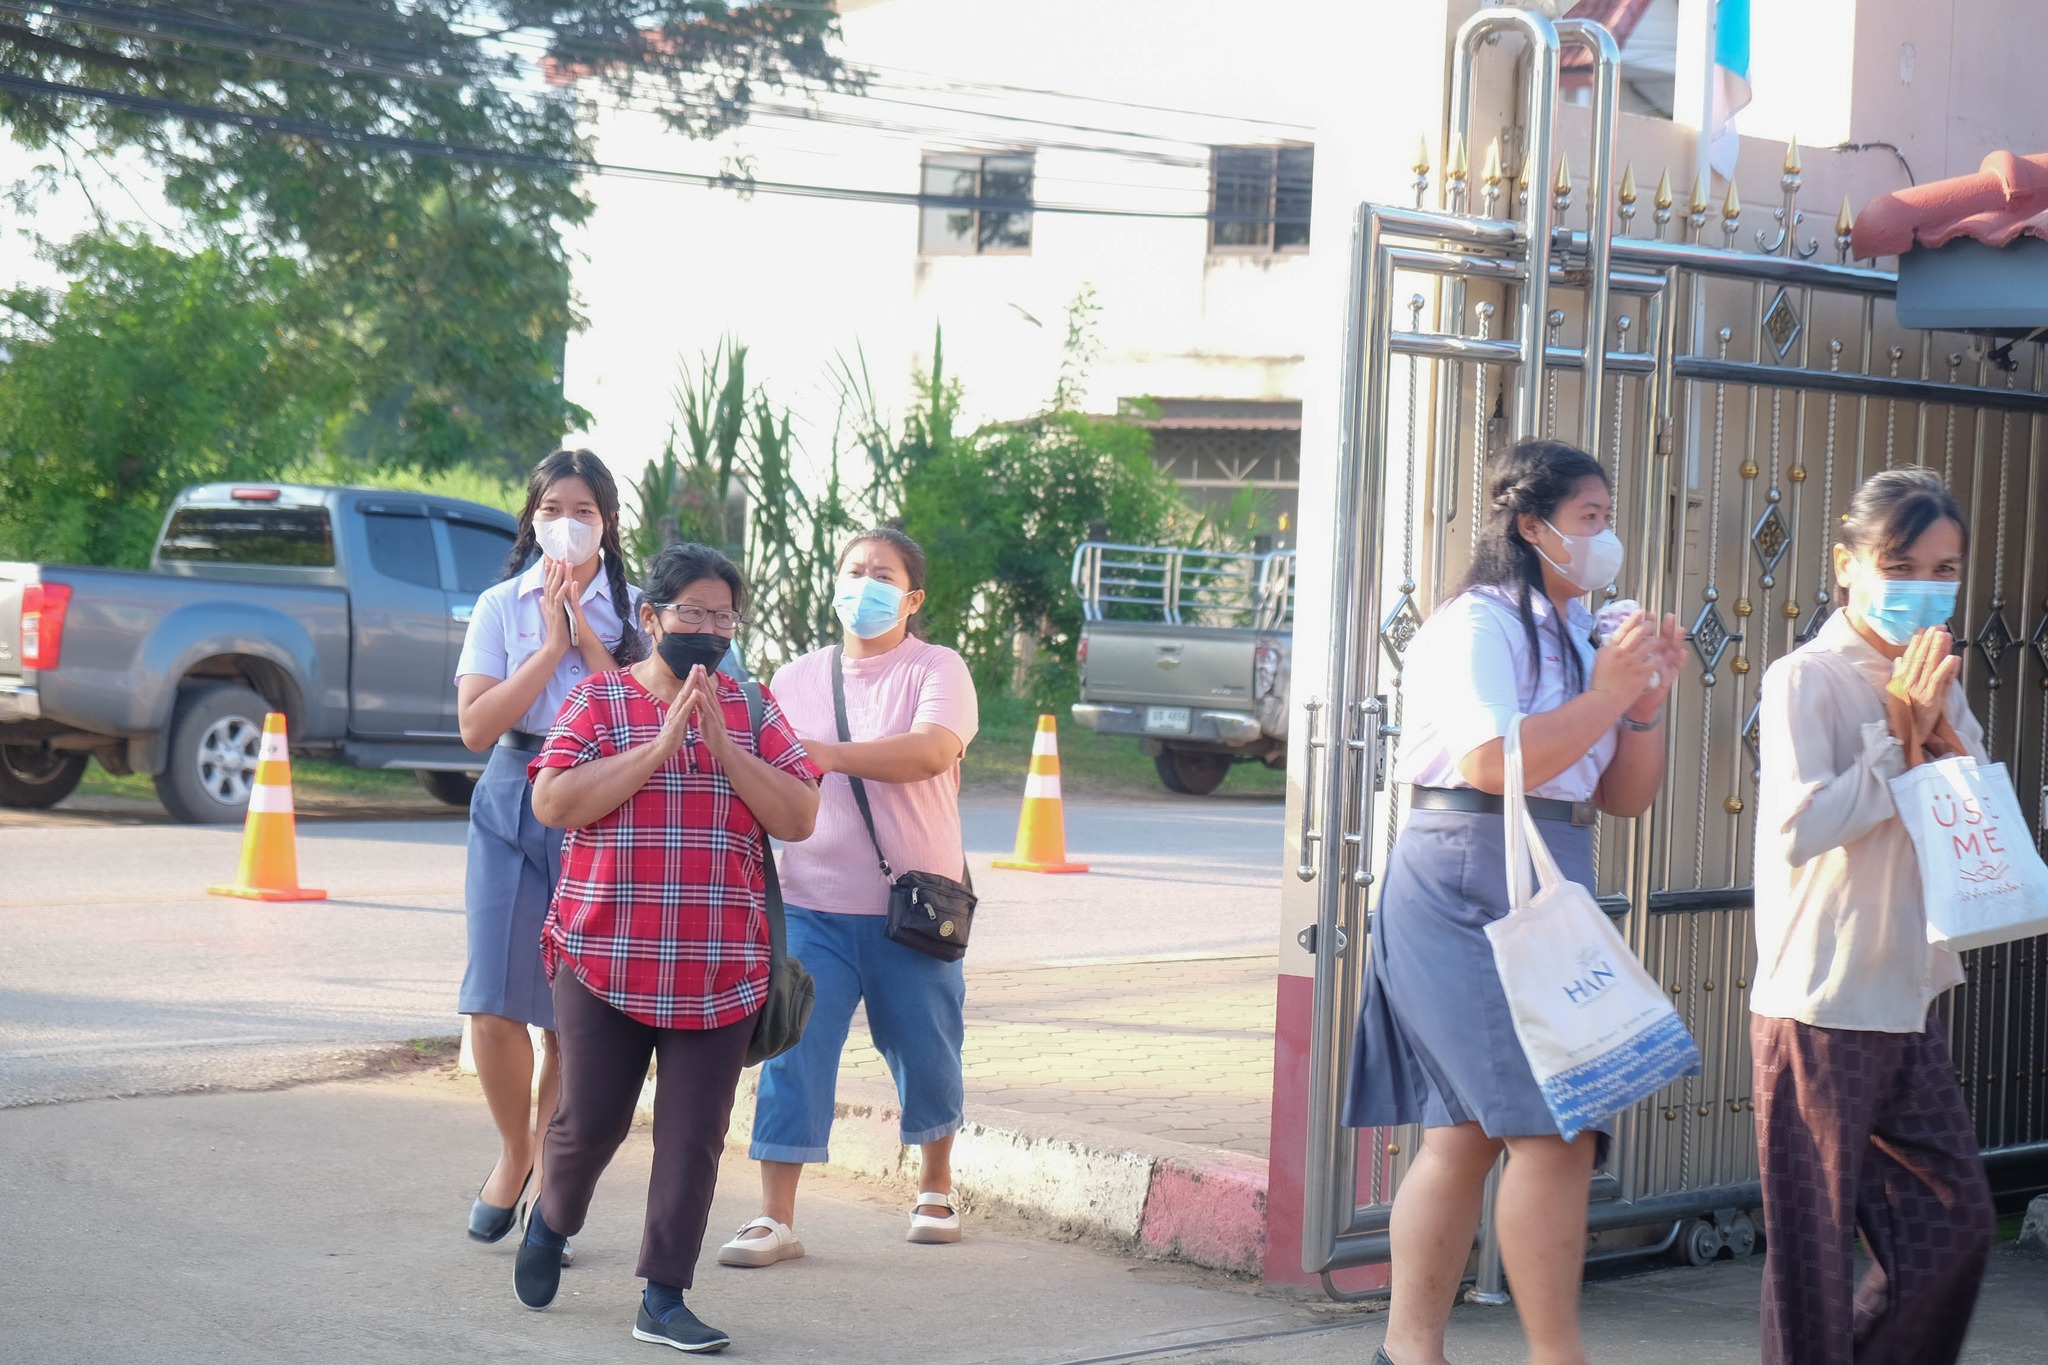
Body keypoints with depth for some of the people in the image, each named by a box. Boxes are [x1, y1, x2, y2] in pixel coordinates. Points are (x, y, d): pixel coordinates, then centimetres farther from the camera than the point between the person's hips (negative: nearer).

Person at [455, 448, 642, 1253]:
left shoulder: (634, 612, 5)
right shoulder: (502, 606, 7)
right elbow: (476, 726, -4)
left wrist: (583, 633, -10)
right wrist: (550, 645, -8)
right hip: (513, 805, 1)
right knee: (494, 1001, -9)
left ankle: (547, 1179, 16)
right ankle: (515, 1151, 16)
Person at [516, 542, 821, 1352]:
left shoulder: (753, 709, 9)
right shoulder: (599, 700, 2)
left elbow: (800, 818, 0)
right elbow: (552, 803, -11)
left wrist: (723, 745, -11)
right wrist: (661, 745, -14)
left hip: (722, 971, 2)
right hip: (604, 959, -2)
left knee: (694, 1138, 1)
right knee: (591, 1120, 3)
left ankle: (664, 1298, 10)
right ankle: (551, 1221, 35)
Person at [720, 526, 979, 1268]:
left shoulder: (936, 670, -2)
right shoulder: (797, 678, 10)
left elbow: (931, 751, -21)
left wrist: (828, 754, -26)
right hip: (813, 905, 2)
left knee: (926, 1054, 8)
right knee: (793, 1052, -5)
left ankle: (936, 1190, 32)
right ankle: (774, 1219, -1)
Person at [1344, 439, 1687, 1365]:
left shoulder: (1579, 639, 19)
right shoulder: (1477, 626, -7)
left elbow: (1626, 798, 19)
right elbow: (1493, 761, -21)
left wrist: (1646, 704, 4)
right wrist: (1605, 697, -15)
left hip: (1547, 897, 9)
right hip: (1464, 895, -9)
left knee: (1466, 1131, 8)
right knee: (1554, 1129, -13)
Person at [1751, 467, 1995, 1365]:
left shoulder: (1935, 681, 11)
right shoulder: (1807, 679, -11)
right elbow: (1800, 827, -21)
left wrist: (1938, 730, -7)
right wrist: (1897, 736, -16)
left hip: (1907, 1005, 7)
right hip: (1820, 1010, -7)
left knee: (1956, 1223, 12)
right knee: (1815, 1245, 1)